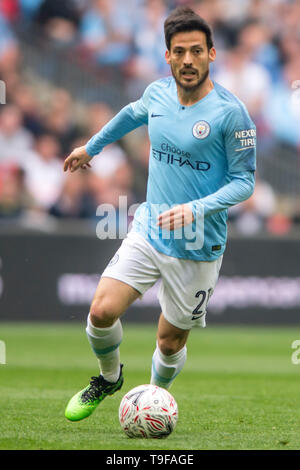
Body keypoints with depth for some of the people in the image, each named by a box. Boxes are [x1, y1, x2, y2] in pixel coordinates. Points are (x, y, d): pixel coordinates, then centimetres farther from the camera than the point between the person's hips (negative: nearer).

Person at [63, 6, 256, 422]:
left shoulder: (231, 112, -16)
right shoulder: (158, 93, 0)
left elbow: (244, 181, -12)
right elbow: (133, 114, 25)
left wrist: (196, 209, -26)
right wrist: (91, 147, 37)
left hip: (197, 247, -4)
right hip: (149, 231, 4)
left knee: (171, 342, 5)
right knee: (102, 311, -11)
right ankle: (109, 378, 20)